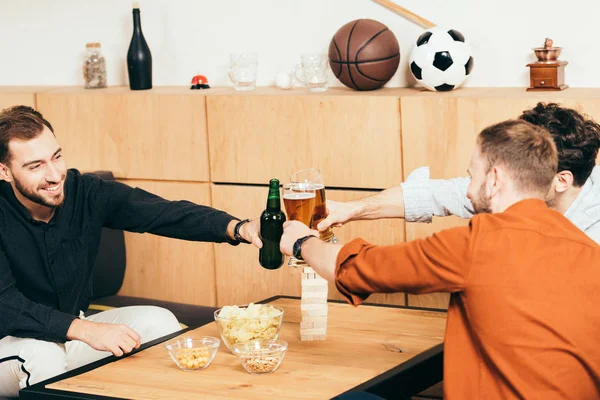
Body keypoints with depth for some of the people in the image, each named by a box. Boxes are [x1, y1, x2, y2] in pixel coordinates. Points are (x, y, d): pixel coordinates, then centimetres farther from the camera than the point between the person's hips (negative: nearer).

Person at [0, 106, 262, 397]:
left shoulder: (86, 192, -11)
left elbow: (162, 213, -21)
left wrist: (237, 228, -39)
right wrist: (87, 330, -42)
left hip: (72, 331, 5)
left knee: (158, 323, -12)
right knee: (41, 355, -35)